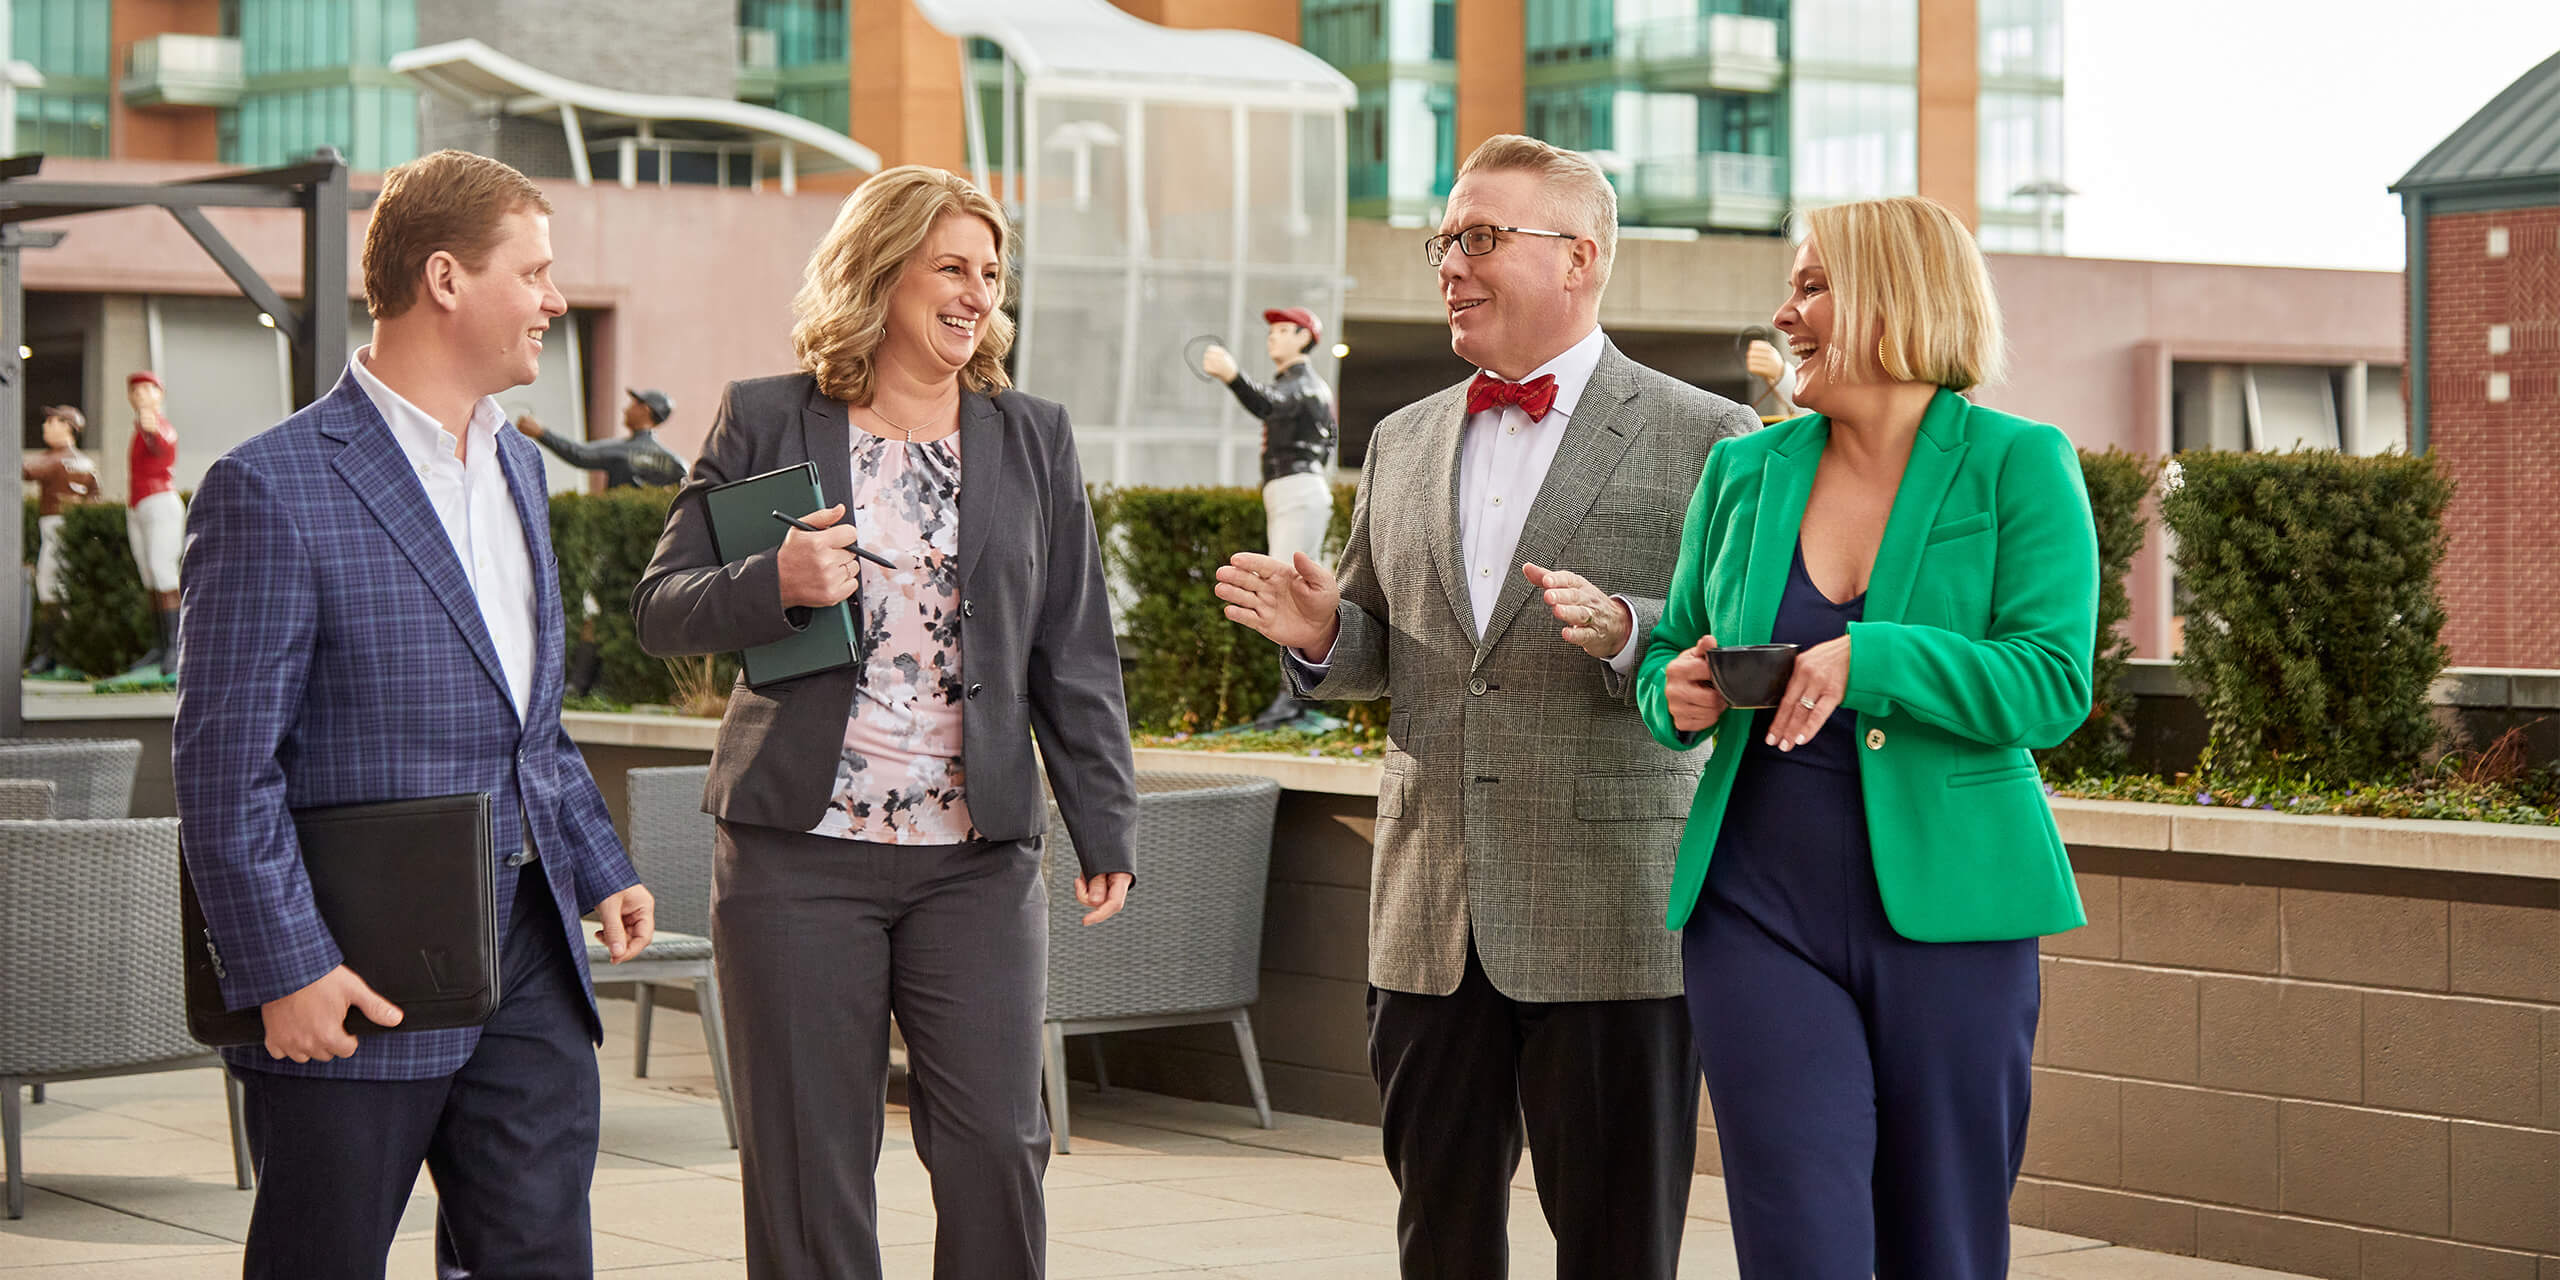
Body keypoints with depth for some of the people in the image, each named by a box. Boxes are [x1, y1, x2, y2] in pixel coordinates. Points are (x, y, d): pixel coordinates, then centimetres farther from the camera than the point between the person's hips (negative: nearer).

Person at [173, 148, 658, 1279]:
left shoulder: (516, 465, 15)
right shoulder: (273, 488, -12)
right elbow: (225, 764, -15)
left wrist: (600, 868, 15)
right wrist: (283, 972, -18)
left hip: (528, 960, 7)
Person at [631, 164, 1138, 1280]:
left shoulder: (1034, 438, 11)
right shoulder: (764, 422, 4)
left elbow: (1074, 654, 12)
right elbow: (660, 610, 4)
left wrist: (1103, 826, 7)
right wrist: (773, 585, -16)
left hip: (979, 855, 2)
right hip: (798, 846, -1)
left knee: (997, 1146, -3)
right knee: (808, 1166, 3)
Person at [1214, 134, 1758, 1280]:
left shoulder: (1703, 439, -1)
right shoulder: (1403, 443, 16)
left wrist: (1623, 633, -24)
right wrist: (1321, 634, -1)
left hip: (1609, 923, -5)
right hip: (1429, 920, 5)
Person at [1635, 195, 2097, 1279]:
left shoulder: (2017, 466, -1)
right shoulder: (1743, 471, 11)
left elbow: (2053, 683, -10)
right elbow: (1669, 656, 20)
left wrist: (1870, 659, -22)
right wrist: (1678, 695, -4)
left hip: (1945, 911, -2)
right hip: (1759, 909, 2)